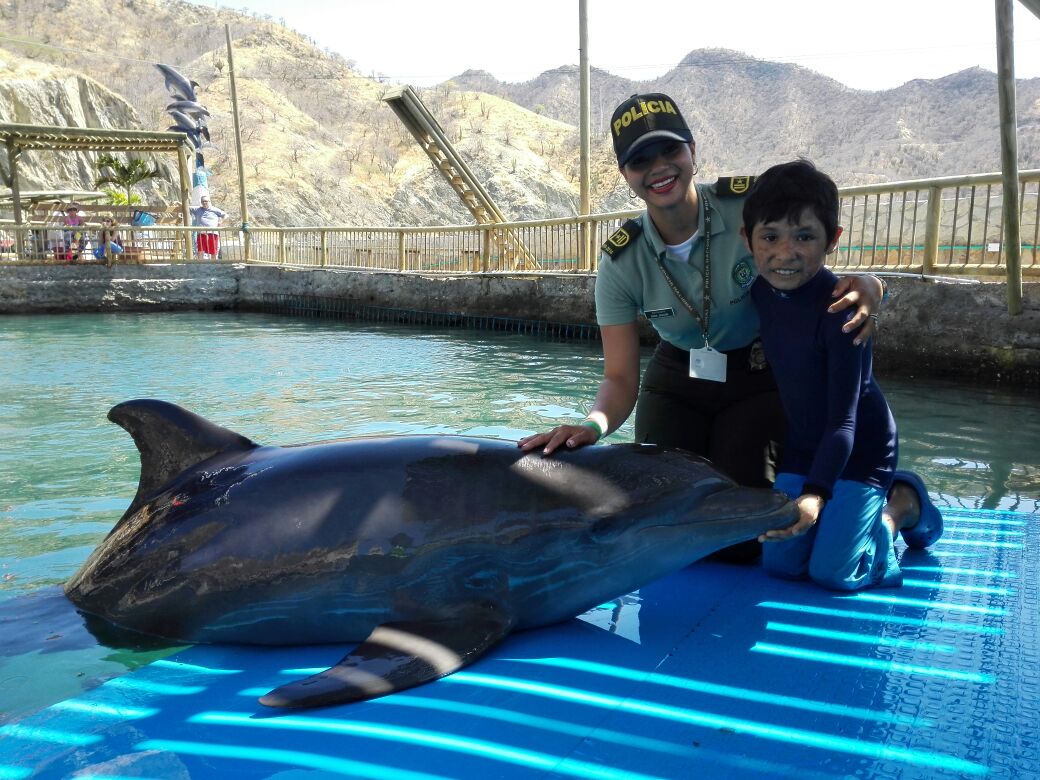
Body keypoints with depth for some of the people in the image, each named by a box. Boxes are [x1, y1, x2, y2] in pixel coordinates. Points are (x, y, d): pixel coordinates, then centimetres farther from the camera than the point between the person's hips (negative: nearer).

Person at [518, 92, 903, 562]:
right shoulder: (622, 262, -17)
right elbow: (620, 380, -15)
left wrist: (867, 287, -37)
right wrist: (593, 426, -38)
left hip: (759, 380, -2)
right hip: (676, 383, 2)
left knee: (740, 543, -9)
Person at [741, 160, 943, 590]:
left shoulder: (840, 309, -29)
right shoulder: (760, 292, -9)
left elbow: (843, 420, -28)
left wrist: (815, 494, -40)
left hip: (859, 449, -6)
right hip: (801, 446, 6)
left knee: (832, 572, -6)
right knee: (780, 563, 3)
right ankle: (856, 510, 27)